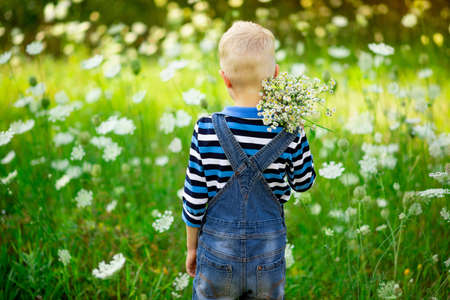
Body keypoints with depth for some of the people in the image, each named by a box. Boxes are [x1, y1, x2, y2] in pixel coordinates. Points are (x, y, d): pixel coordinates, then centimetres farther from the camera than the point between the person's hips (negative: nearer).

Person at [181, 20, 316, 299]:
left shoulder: (206, 131, -13)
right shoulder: (290, 131, -11)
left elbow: (194, 199, -7)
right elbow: (303, 183, 6)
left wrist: (192, 247, 8)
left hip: (217, 253, -1)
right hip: (269, 254, 1)